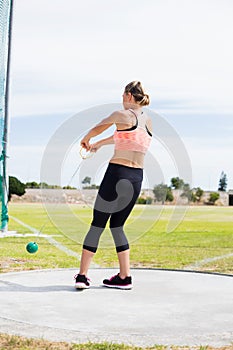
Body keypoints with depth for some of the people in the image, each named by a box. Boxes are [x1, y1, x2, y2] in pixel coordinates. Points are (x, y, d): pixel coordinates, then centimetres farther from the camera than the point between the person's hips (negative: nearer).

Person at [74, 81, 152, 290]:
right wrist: (99, 144, 42)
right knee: (117, 226, 16)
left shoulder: (122, 115, -4)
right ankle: (124, 277, 13)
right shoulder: (148, 121, 13)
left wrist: (86, 140, 35)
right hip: (137, 178, 5)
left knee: (97, 225, 1)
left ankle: (82, 276, 1)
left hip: (116, 174, -5)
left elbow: (97, 129, 13)